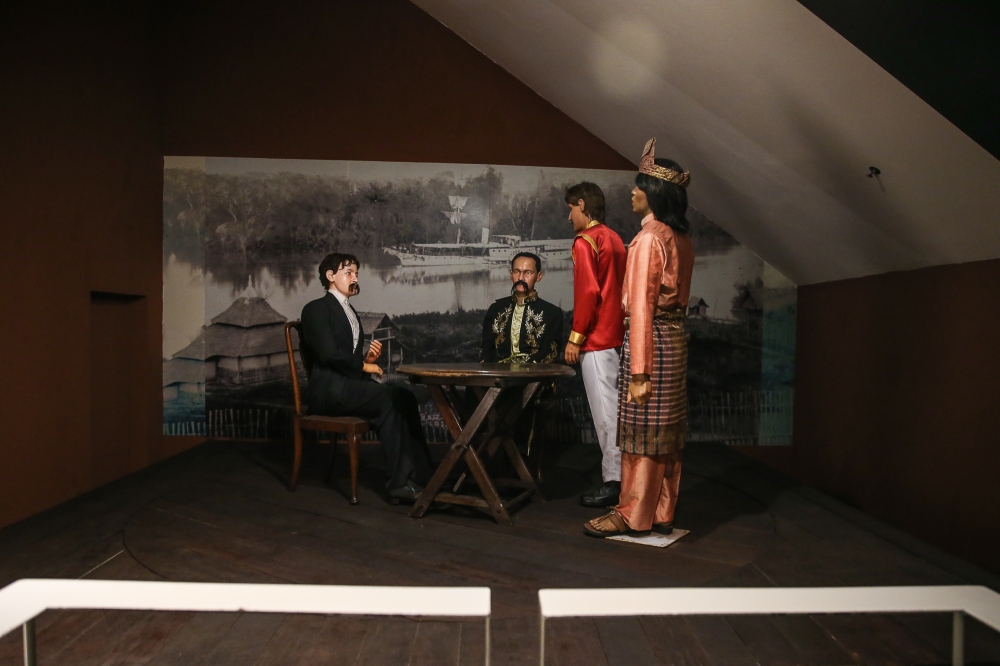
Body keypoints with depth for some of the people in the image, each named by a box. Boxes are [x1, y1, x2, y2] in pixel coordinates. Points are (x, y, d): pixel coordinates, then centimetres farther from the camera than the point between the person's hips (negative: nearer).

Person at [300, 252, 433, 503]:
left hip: (352, 383, 8)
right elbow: (329, 354, -15)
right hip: (330, 388, -7)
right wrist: (363, 365, -6)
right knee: (390, 398, -29)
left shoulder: (351, 313, 25)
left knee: (404, 397, -19)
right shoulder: (316, 309, -1)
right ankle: (400, 481, -25)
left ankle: (417, 476, -24)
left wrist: (368, 358, 3)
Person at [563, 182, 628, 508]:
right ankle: (620, 475, 19)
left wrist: (575, 337, -13)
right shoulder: (615, 239, 16)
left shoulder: (585, 241, -10)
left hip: (597, 339, -9)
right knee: (613, 408, 13)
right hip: (616, 335, 9)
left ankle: (612, 482, -2)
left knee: (604, 411, -6)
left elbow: (588, 293, -18)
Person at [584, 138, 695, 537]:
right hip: (675, 336, 9)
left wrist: (639, 371, -19)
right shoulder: (681, 239, 12)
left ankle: (633, 515, 12)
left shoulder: (648, 238, -14)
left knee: (642, 431, 0)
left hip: (652, 338, -9)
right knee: (667, 432, 12)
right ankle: (662, 514, 21)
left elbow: (641, 306, -18)